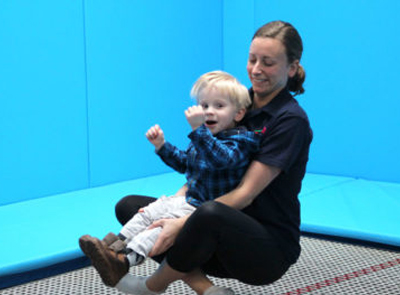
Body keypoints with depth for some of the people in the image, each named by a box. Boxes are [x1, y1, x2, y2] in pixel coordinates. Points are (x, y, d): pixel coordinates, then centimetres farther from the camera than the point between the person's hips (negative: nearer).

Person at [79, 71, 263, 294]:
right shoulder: (203, 138, 15)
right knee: (151, 210, 1)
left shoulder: (238, 141, -15)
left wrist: (198, 129, -45)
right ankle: (117, 245, -7)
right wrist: (162, 146, 16)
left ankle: (127, 259, -37)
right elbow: (184, 163, 30)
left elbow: (221, 158, -38)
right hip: (189, 200, 10)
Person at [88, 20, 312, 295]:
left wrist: (183, 224, -29)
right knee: (129, 206, 0)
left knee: (211, 214, -40)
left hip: (271, 248, -8)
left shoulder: (291, 120, -13)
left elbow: (245, 193, -20)